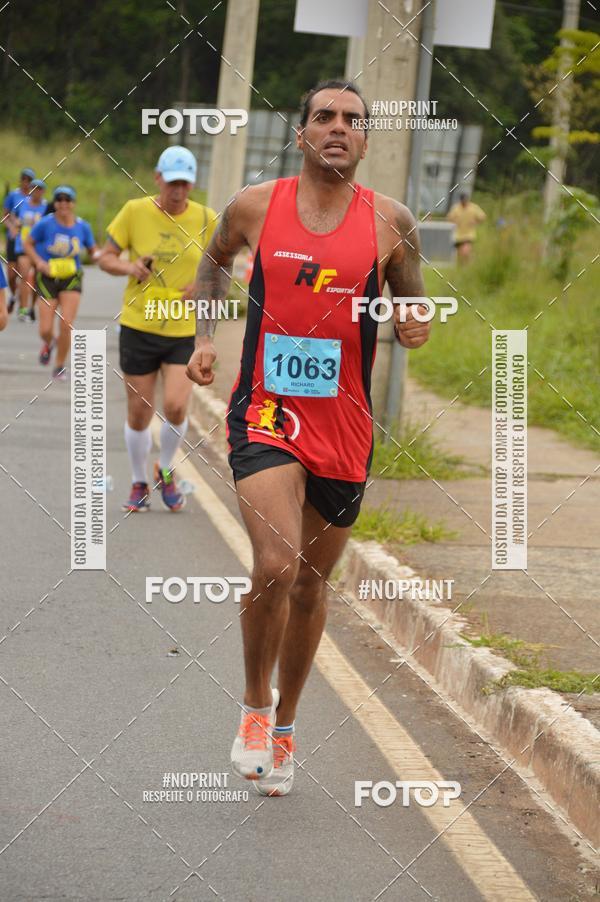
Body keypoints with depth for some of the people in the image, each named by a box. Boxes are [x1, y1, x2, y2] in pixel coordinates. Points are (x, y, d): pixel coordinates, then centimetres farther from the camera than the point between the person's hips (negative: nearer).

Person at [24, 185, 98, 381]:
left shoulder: (82, 227, -3)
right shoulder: (45, 224, -11)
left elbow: (93, 250, 11)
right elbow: (27, 243, 0)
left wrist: (97, 255, -13)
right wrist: (39, 262, -15)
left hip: (72, 278, 1)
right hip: (47, 278, -1)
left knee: (66, 325, -11)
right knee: (45, 330, -5)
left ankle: (60, 367, 9)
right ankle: (48, 344, 35)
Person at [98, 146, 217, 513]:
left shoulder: (206, 219, -1)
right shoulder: (135, 211, -4)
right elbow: (106, 257, 3)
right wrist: (129, 267, -18)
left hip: (185, 331, 0)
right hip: (139, 327, 0)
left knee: (175, 407, -14)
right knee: (139, 413, 4)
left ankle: (166, 471, 14)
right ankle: (140, 484, 25)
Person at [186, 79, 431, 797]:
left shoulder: (390, 222, -2)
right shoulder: (255, 206, -1)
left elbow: (414, 309, 10)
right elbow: (215, 260, 20)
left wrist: (413, 327, -13)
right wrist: (204, 337, 8)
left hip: (344, 427, 2)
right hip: (265, 415, -2)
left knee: (311, 584, 13)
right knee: (277, 566, -21)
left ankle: (283, 725, 34)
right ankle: (255, 702, 4)